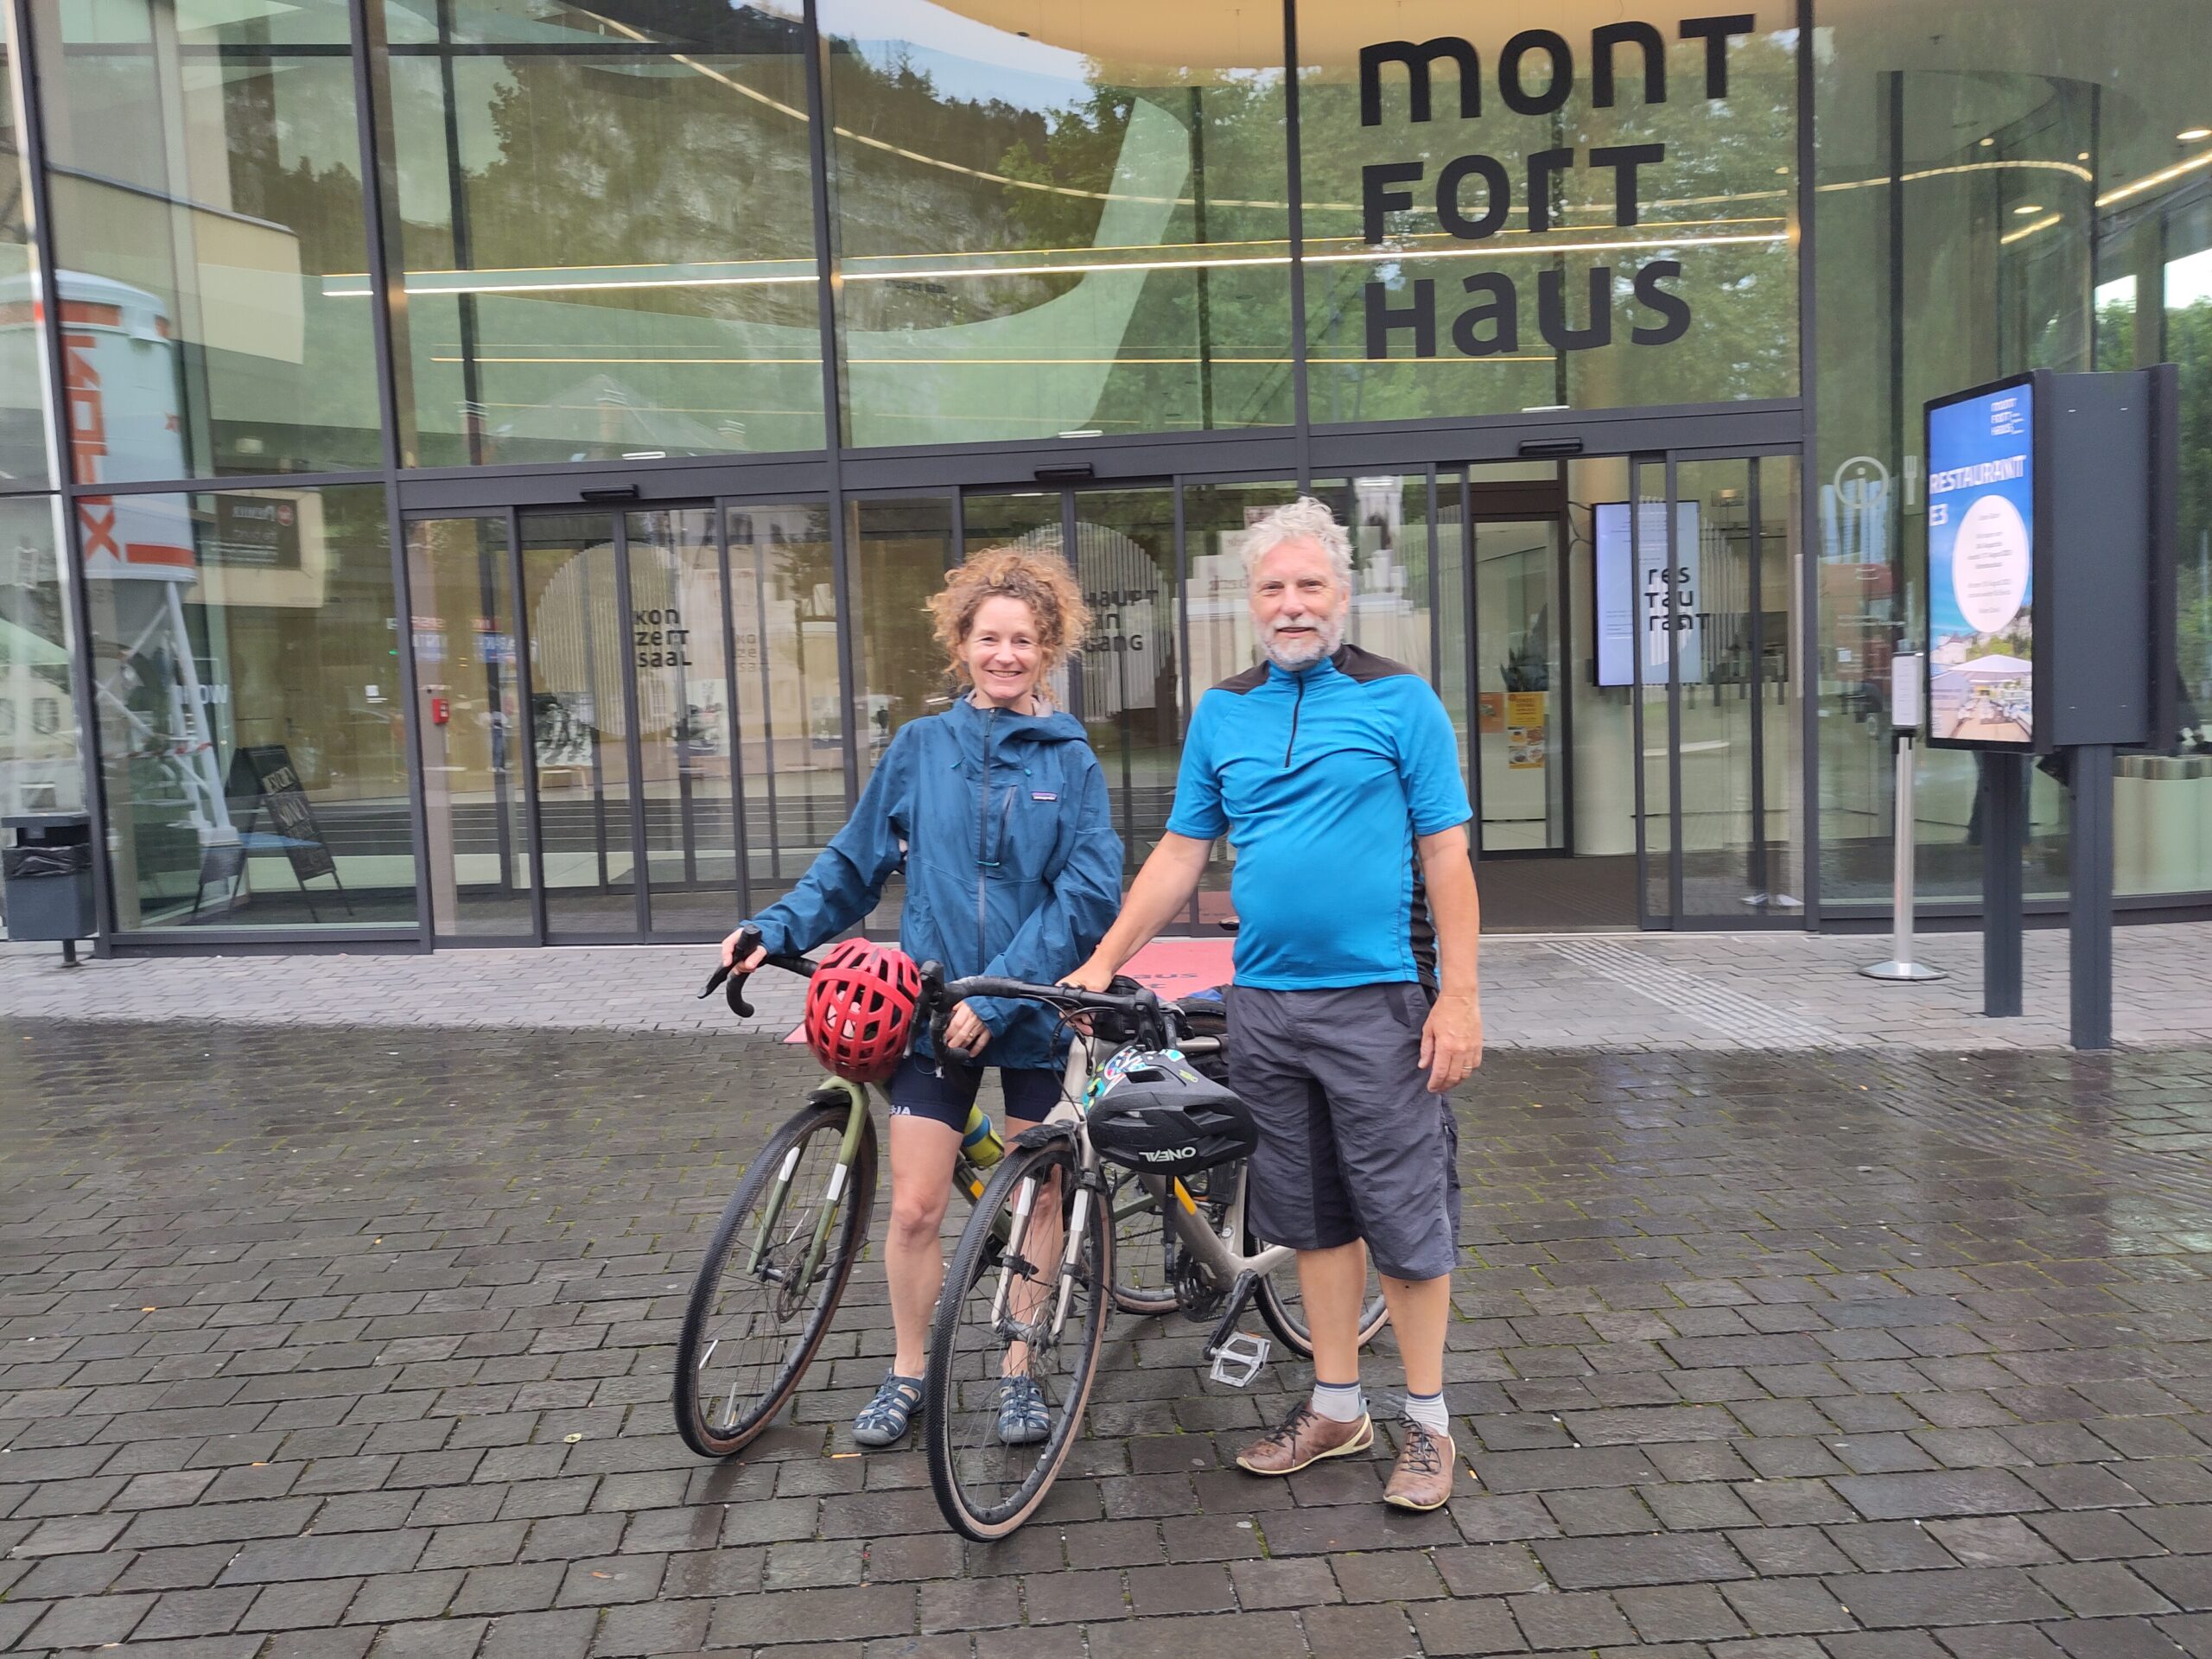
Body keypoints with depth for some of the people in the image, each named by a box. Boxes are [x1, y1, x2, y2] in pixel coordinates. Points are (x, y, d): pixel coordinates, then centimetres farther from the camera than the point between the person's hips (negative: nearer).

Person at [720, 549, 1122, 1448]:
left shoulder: (1070, 759, -2)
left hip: (1036, 1012, 0)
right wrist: (774, 930, -5)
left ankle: (1019, 1372, 30)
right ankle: (907, 1373, 24)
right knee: (914, 1208, 1)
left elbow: (1090, 892, -10)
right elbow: (854, 864, 9)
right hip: (933, 1010, 1)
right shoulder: (919, 747, 3)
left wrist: (1001, 991, -18)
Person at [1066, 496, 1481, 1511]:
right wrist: (1101, 962, 5)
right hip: (1264, 1000, 4)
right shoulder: (1222, 714, 9)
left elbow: (1445, 856, -4)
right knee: (1310, 1214, 13)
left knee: (1404, 1213, 3)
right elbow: (1180, 854, 11)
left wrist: (1460, 996, -10)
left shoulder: (1400, 701, -2)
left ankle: (1427, 1422, 19)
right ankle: (1336, 1408, 27)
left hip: (1377, 1001, -4)